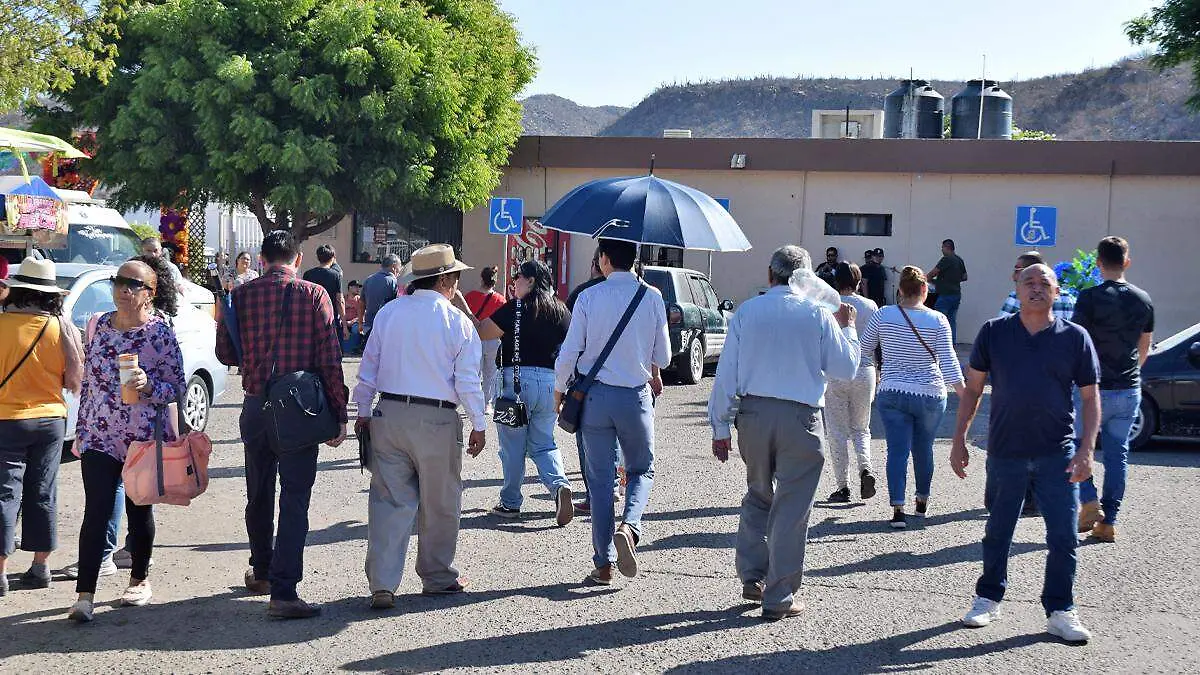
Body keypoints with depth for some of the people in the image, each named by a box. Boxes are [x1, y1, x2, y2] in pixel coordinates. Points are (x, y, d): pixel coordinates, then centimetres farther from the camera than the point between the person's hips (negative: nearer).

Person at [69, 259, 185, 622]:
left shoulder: (161, 334, -7)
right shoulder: (100, 326, 6)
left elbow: (176, 389, -5)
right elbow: (87, 381, 13)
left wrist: (147, 385, -24)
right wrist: (81, 427, 13)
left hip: (145, 439, -2)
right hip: (99, 438, 3)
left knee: (139, 510, 10)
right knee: (96, 512, -5)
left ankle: (139, 579, 29)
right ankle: (85, 593, -4)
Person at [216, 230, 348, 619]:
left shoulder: (241, 295, 1)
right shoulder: (314, 295, -7)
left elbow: (226, 354, 8)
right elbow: (330, 360, -10)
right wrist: (339, 415, -5)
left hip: (256, 407, 3)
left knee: (259, 495, 20)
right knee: (294, 500, -2)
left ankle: (261, 573, 37)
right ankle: (283, 591, -9)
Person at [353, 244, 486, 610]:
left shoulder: (388, 313, 5)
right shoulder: (457, 321, -6)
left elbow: (368, 367, 9)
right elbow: (468, 381, -6)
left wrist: (364, 412, 17)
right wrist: (479, 426, 3)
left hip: (389, 415, 3)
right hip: (437, 421, -3)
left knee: (389, 500, 5)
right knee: (439, 504, 12)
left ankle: (382, 584, -2)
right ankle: (438, 578, 25)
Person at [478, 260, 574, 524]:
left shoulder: (516, 308, -7)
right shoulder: (562, 312, 8)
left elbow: (480, 332, -6)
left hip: (517, 379, -5)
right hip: (551, 382, 5)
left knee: (513, 445, 7)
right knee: (543, 443, 15)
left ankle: (510, 503, 15)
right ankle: (559, 485, -9)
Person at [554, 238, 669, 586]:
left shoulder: (588, 297, -6)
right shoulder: (652, 297, -3)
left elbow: (569, 352, -6)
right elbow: (662, 355, 4)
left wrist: (559, 389, 11)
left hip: (596, 396, 0)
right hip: (636, 396, 0)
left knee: (600, 480, 8)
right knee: (642, 470, 17)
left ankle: (603, 563, 10)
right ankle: (629, 526, -11)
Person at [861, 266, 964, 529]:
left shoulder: (883, 315, -5)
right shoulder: (938, 320, -7)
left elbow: (862, 349, 5)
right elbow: (948, 361, -10)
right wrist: (965, 394, -7)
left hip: (892, 394, 0)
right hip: (930, 395, 0)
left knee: (897, 451, 0)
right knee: (923, 449, 16)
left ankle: (897, 509, -7)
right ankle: (922, 503, 30)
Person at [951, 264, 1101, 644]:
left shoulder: (1075, 337, 0)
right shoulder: (994, 332, 1)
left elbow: (1090, 398, 2)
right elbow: (973, 388, 6)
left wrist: (1087, 449, -8)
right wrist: (959, 440, 2)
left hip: (1057, 455, 0)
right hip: (1005, 452, 1)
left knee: (1063, 537, 0)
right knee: (998, 533, 13)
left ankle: (1060, 611, 14)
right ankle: (988, 599, 30)